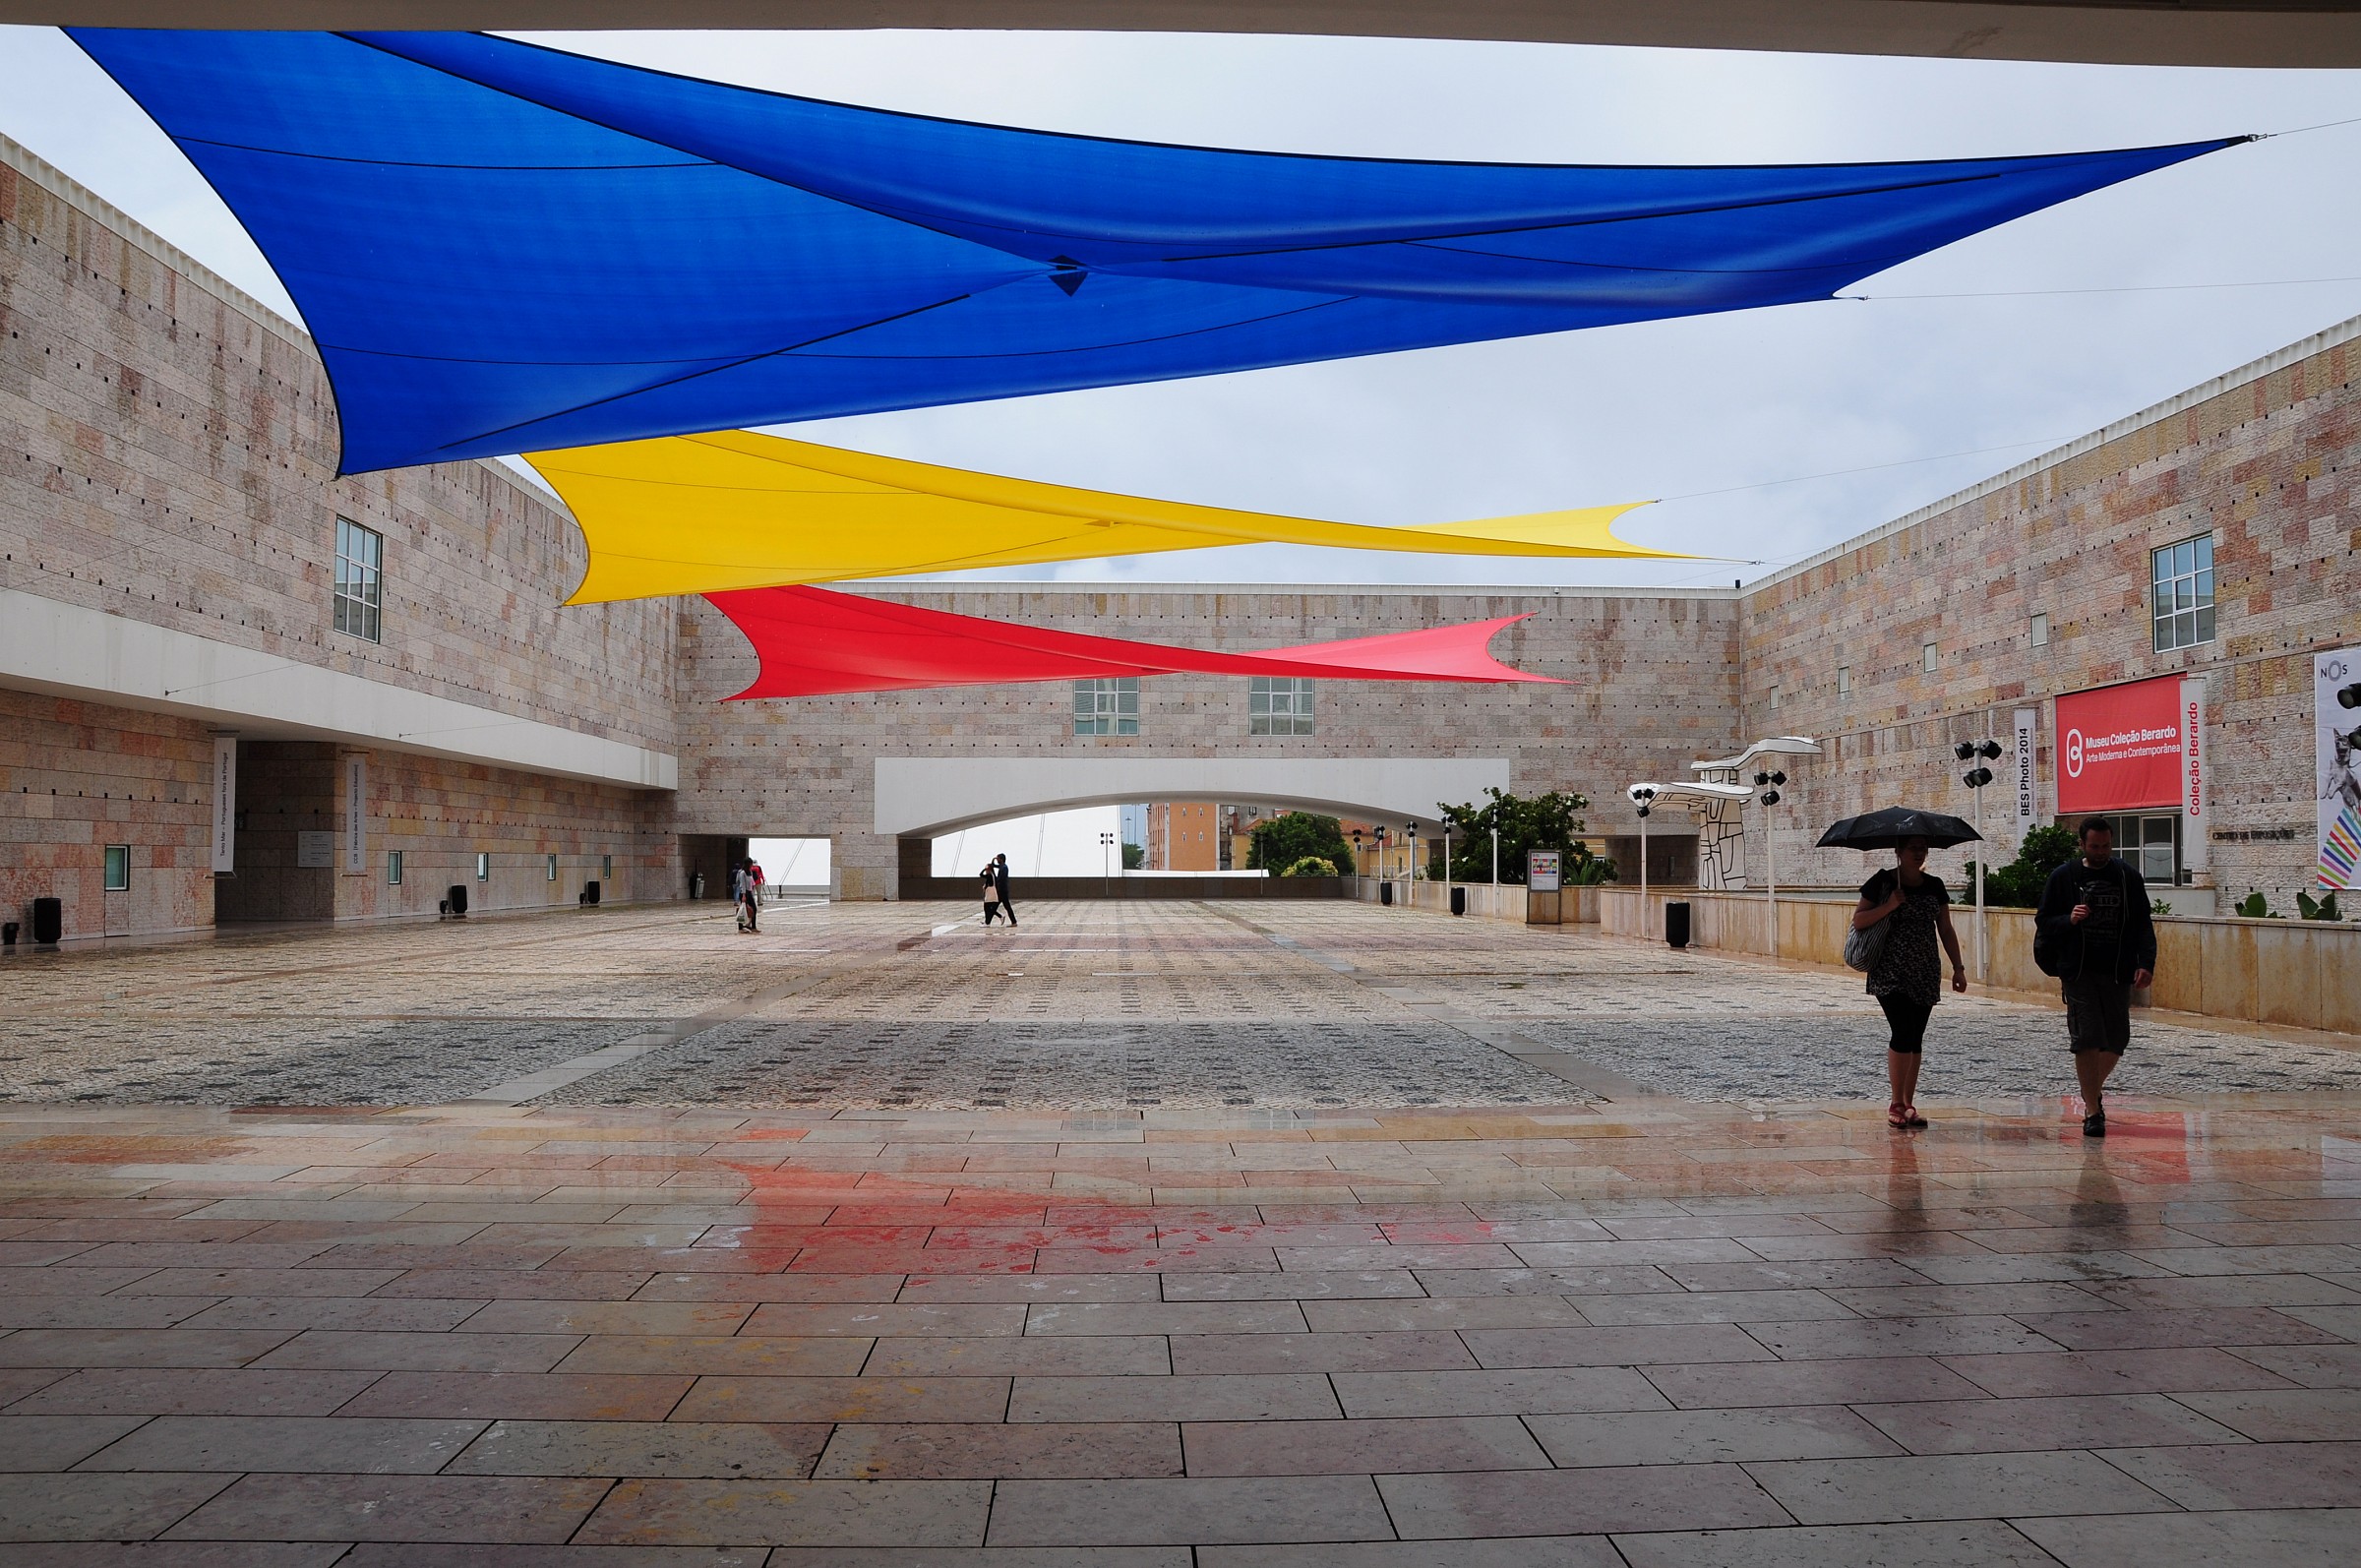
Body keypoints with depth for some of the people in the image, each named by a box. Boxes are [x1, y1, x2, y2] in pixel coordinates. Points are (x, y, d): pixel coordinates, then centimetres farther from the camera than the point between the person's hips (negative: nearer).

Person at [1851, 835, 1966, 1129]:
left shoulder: (1934, 886, 10)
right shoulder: (1881, 882, -2)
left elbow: (1946, 930, 13)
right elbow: (1858, 921, -5)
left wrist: (1958, 967, 7)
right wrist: (1889, 906, -17)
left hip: (1925, 974, 4)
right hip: (1889, 973, -4)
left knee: (1915, 1039, 4)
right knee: (1903, 1032, -14)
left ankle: (1908, 1105, 11)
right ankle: (1896, 1104, -5)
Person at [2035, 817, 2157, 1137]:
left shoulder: (2128, 877, 6)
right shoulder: (2064, 876, 2)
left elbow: (2143, 925, 6)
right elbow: (2043, 922, 4)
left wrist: (2146, 963, -7)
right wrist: (2069, 919, -17)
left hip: (2118, 972, 2)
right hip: (2079, 972, -2)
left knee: (2116, 1039, 7)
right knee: (2086, 1039, -9)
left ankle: (2094, 1088, 35)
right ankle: (2092, 1111, -3)